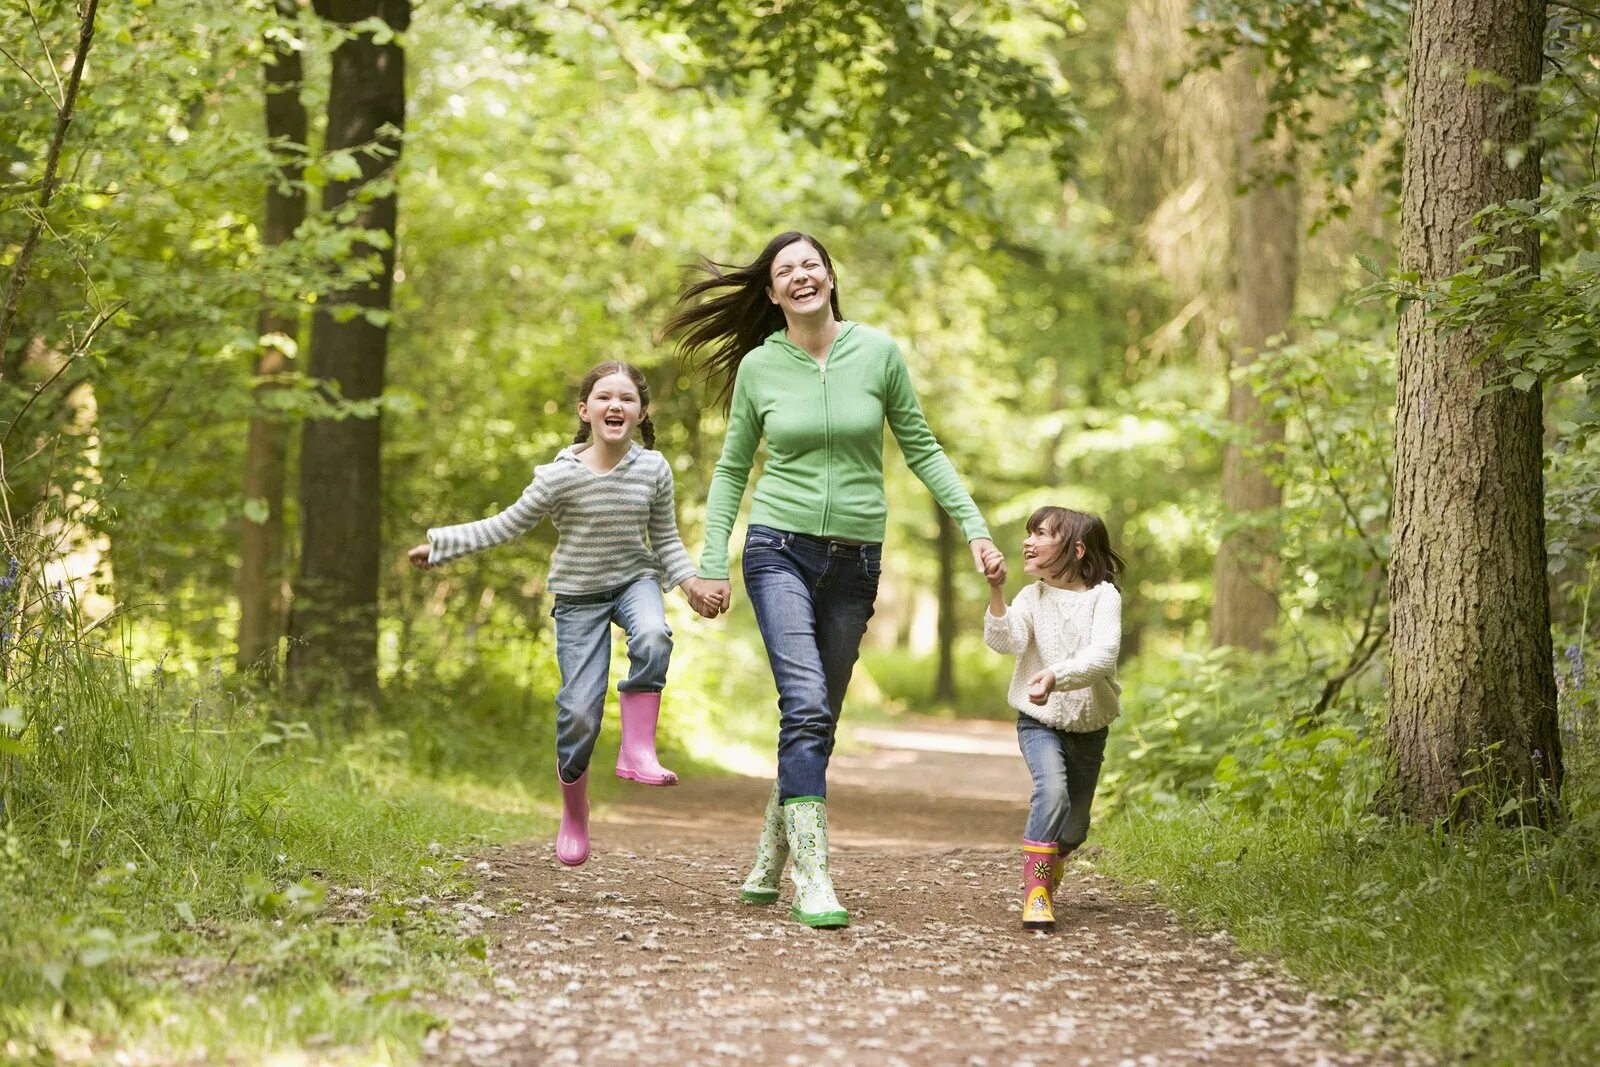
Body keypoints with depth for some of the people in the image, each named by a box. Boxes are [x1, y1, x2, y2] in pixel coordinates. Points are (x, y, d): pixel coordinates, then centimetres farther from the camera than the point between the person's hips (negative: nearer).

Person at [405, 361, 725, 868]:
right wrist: (439, 545, -4)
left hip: (635, 580, 1)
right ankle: (574, 814, 15)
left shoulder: (653, 469, -8)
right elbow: (507, 525, -4)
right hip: (579, 596, -1)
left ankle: (637, 748, -24)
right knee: (579, 709, -6)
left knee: (653, 638, -35)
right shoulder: (560, 476, -15)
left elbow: (666, 539, 5)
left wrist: (690, 581, -9)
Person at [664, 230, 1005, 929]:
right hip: (780, 550, -2)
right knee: (806, 705, -17)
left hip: (855, 560, 2)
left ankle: (769, 864, 22)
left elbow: (922, 450, 7)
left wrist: (975, 529, 0)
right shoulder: (759, 367, 1)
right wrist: (712, 563, 4)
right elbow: (732, 469, 10)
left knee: (818, 719, 7)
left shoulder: (878, 352, 1)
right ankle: (812, 878, -19)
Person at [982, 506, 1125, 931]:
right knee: (1052, 790, -29)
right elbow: (1005, 641, -20)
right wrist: (996, 591, -32)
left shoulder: (1103, 596, -11)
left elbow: (1103, 655, -26)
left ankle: (1051, 862, 46)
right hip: (1040, 721, -1)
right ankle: (1035, 891, -25)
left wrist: (1056, 676, -41)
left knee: (1074, 829, 12)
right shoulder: (1032, 597, -4)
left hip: (1089, 726, 1)